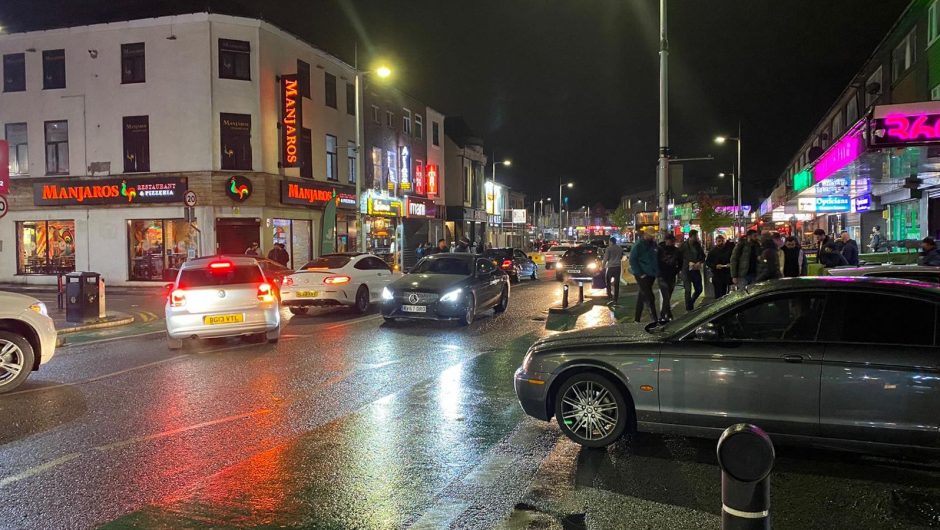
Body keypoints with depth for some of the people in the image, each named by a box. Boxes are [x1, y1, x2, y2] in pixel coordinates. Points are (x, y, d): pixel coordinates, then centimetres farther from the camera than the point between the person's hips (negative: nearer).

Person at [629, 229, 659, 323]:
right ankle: (655, 319, -6)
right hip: (642, 275, -6)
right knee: (649, 297, -9)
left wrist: (657, 272, 8)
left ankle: (637, 319, 19)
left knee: (642, 296, 12)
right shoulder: (638, 246, -9)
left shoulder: (654, 245, 10)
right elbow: (632, 260, -10)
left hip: (651, 275, 6)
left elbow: (657, 259, 19)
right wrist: (640, 273, -14)